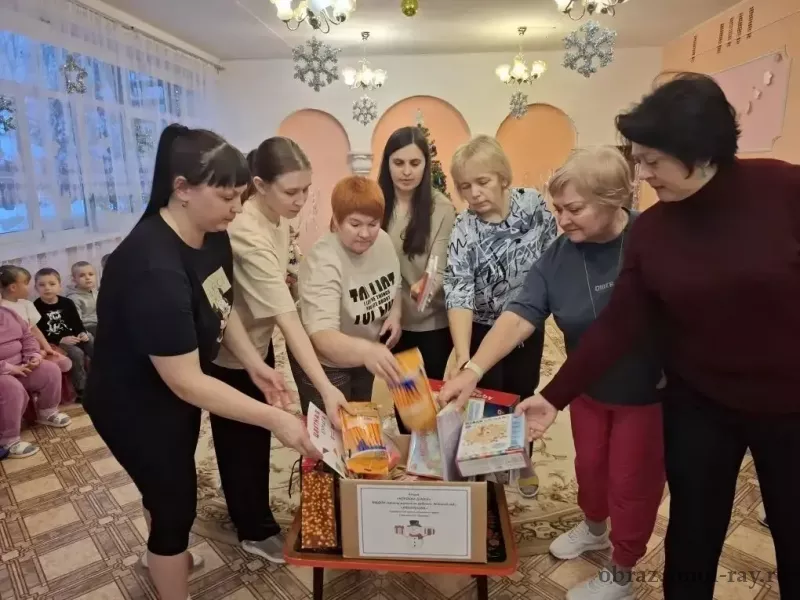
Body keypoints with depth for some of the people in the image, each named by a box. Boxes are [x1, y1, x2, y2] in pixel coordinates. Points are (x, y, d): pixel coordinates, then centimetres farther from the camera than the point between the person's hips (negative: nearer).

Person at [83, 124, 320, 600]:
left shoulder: (212, 235, -11)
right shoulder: (154, 269, -37)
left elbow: (222, 306, 4)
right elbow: (186, 383, -35)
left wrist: (255, 364, -7)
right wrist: (274, 419, -34)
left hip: (175, 388, 8)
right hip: (134, 403, -8)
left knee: (167, 483, 30)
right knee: (177, 498, 9)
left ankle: (161, 554, 59)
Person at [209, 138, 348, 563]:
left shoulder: (277, 217, -6)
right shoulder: (248, 236, -35)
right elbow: (287, 318, -39)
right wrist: (325, 387, -40)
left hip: (259, 343, 8)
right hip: (229, 354, -8)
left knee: (258, 433, 21)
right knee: (241, 441, 11)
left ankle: (250, 510, 44)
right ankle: (255, 529, 32)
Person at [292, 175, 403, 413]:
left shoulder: (383, 241, -11)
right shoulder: (323, 262, -31)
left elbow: (394, 287, 9)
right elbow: (321, 336, -40)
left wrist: (395, 315, -12)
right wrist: (366, 351, -58)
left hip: (363, 357, 6)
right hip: (323, 364, -6)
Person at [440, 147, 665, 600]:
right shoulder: (559, 256, -13)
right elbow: (520, 315, -21)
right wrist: (474, 370, -33)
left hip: (651, 389, -3)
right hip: (589, 387, 4)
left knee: (633, 478, 13)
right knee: (589, 463, 22)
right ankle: (594, 528, 55)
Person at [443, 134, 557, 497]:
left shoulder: (534, 204, -13)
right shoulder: (464, 231, -22)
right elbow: (458, 295, -31)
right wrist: (464, 358, -42)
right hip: (483, 329, -3)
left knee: (522, 395, 20)